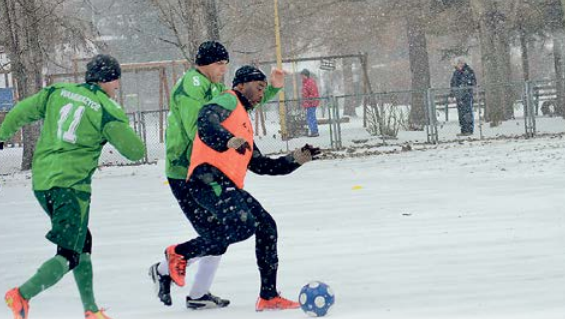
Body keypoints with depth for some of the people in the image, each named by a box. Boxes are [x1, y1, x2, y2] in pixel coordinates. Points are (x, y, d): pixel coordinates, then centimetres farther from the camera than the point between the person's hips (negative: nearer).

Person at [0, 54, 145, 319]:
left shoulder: (58, 92, 9)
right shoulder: (107, 111, -6)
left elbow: (22, 111, 15)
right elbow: (135, 151, -1)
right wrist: (124, 131, 20)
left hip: (41, 181, 7)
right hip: (71, 184, -7)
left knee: (82, 242, 20)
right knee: (69, 255, -5)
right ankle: (23, 294, -23)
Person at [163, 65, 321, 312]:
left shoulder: (244, 121, 33)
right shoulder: (229, 102, 4)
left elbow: (260, 164, 34)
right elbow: (205, 120, -18)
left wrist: (296, 159, 25)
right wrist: (229, 140, -35)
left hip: (228, 186, 10)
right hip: (208, 177, -10)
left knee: (266, 227, 4)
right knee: (244, 225, -26)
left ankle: (268, 296, 6)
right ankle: (179, 253, -12)